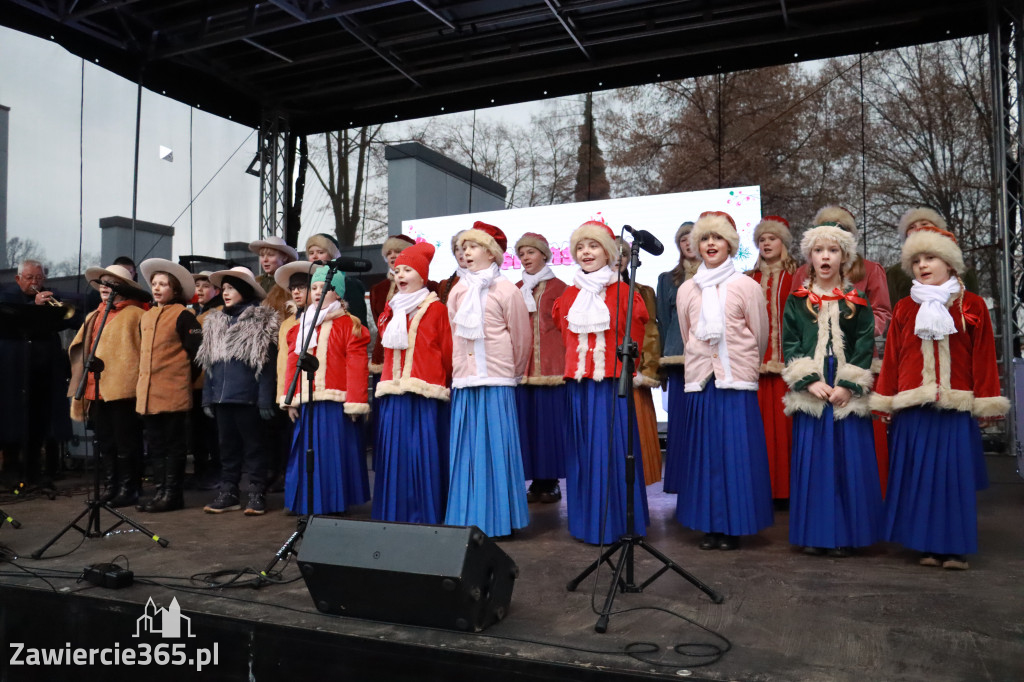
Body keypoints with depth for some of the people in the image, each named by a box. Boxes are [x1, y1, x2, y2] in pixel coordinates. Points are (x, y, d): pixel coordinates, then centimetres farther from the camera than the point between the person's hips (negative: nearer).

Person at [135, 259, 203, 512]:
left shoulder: (183, 316, -7)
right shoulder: (146, 317, 16)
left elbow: (196, 350, -9)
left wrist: (187, 378, -5)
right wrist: (142, 378, 16)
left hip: (173, 393, -7)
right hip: (148, 392, 7)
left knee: (173, 444, 0)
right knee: (156, 444, 11)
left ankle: (172, 494, 6)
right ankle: (160, 491, 19)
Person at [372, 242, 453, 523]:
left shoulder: (436, 310, 0)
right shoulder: (390, 310, 17)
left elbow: (448, 352, -2)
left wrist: (450, 384, -3)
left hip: (425, 396, -5)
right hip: (393, 396, 5)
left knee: (424, 455, -5)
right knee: (394, 454, 6)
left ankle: (426, 515, 5)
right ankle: (394, 514, 14)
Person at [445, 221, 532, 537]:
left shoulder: (506, 290, -2)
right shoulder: (458, 291, 12)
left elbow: (522, 337, 1)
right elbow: (452, 336, 15)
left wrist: (512, 371, 7)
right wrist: (456, 368, 12)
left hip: (496, 383, -5)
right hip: (463, 383, 5)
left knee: (495, 449, -2)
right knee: (465, 450, 6)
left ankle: (497, 519, 8)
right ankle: (466, 519, 15)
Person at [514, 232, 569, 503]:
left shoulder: (558, 287, 3)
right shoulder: (516, 290, 15)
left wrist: (565, 361, -5)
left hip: (551, 365, -4)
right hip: (521, 366, 4)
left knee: (549, 419, -2)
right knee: (526, 422, 3)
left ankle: (550, 481, 9)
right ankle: (535, 481, 13)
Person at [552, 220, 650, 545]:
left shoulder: (623, 293, 0)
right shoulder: (569, 295, 12)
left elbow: (633, 339, 0)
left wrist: (625, 365, -3)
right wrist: (577, 363, 9)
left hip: (612, 384, -4)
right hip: (578, 384, 4)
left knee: (613, 448, -2)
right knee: (582, 450, 7)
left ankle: (617, 522, 10)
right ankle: (587, 521, 17)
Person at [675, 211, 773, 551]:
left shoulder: (747, 286, -1)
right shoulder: (686, 290, 7)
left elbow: (760, 336, 5)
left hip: (737, 382, -2)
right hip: (700, 382, 3)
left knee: (737, 452, 0)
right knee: (704, 453, 5)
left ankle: (734, 526, 11)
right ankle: (709, 526, 14)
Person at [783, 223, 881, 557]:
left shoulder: (857, 302, 7)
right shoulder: (796, 301, 8)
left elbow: (865, 345, 1)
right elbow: (790, 344, 2)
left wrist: (848, 386, -11)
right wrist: (809, 381, -11)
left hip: (848, 393, 0)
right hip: (810, 392, 0)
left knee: (849, 460, 1)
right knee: (812, 460, 2)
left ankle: (845, 535, 12)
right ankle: (814, 534, 11)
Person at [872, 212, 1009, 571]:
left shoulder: (972, 306, 4)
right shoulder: (904, 309, 7)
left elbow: (983, 357, 2)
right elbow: (891, 357, 5)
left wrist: (987, 401, -1)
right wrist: (885, 400, 3)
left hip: (956, 407, -1)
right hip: (913, 408, 1)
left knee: (955, 473, 2)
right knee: (918, 475, 4)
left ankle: (955, 546, 14)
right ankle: (927, 545, 15)